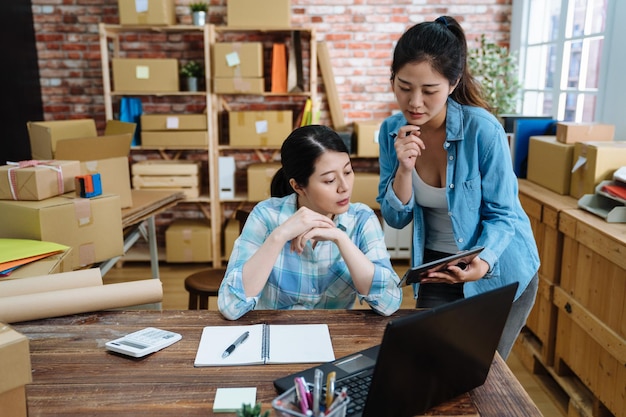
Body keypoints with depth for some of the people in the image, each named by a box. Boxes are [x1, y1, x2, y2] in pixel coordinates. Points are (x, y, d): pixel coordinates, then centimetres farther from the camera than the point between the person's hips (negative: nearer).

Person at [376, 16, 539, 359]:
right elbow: (396, 219, -9)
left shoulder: (481, 129, -24)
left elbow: (502, 213, -16)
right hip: (435, 267, 3)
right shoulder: (392, 131, -10)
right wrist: (404, 169, -26)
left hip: (499, 272, -3)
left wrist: (483, 262, -35)